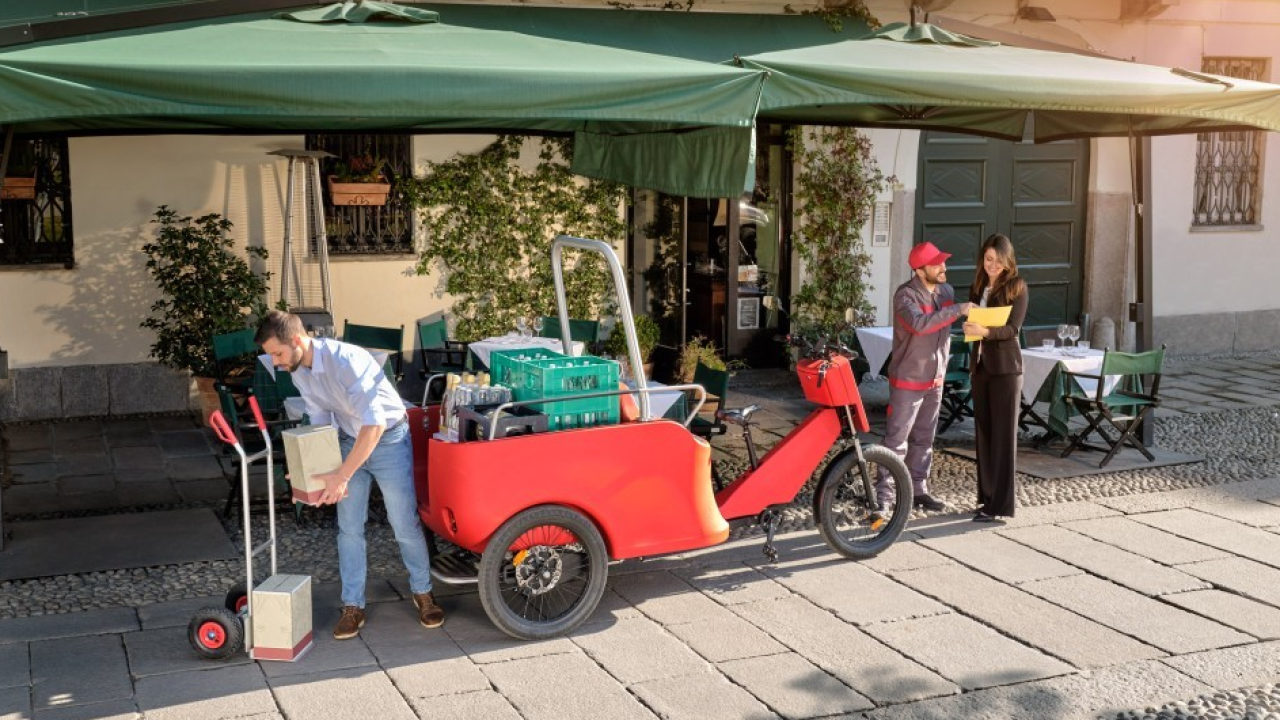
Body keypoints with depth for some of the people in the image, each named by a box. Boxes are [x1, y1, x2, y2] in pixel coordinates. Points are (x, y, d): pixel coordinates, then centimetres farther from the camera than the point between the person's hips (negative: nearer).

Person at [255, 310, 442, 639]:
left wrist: (342, 475, -37)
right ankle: (353, 606, 13)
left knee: (405, 524, 2)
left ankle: (422, 592, 22)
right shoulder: (299, 373, -7)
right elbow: (321, 422, 5)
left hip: (387, 438, -6)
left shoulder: (345, 360, -33)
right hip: (349, 440, 6)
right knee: (349, 528, 4)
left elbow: (374, 423, -37)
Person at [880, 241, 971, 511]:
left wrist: (942, 369, 17)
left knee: (924, 440, 14)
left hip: (934, 380, 7)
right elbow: (919, 323, -36)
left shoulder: (947, 291, 6)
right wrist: (958, 310, -33)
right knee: (897, 439, -4)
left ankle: (918, 490, 22)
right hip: (907, 381, -7)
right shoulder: (906, 295, -17)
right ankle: (883, 493, 2)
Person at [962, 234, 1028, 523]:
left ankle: (1000, 504, -6)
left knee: (1003, 435, -6)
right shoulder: (978, 286, 13)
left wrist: (986, 331, -30)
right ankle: (987, 496, 16)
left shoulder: (1017, 287, -5)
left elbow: (1013, 328, -15)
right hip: (981, 365, 6)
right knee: (984, 432, 9)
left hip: (1005, 368, -6)